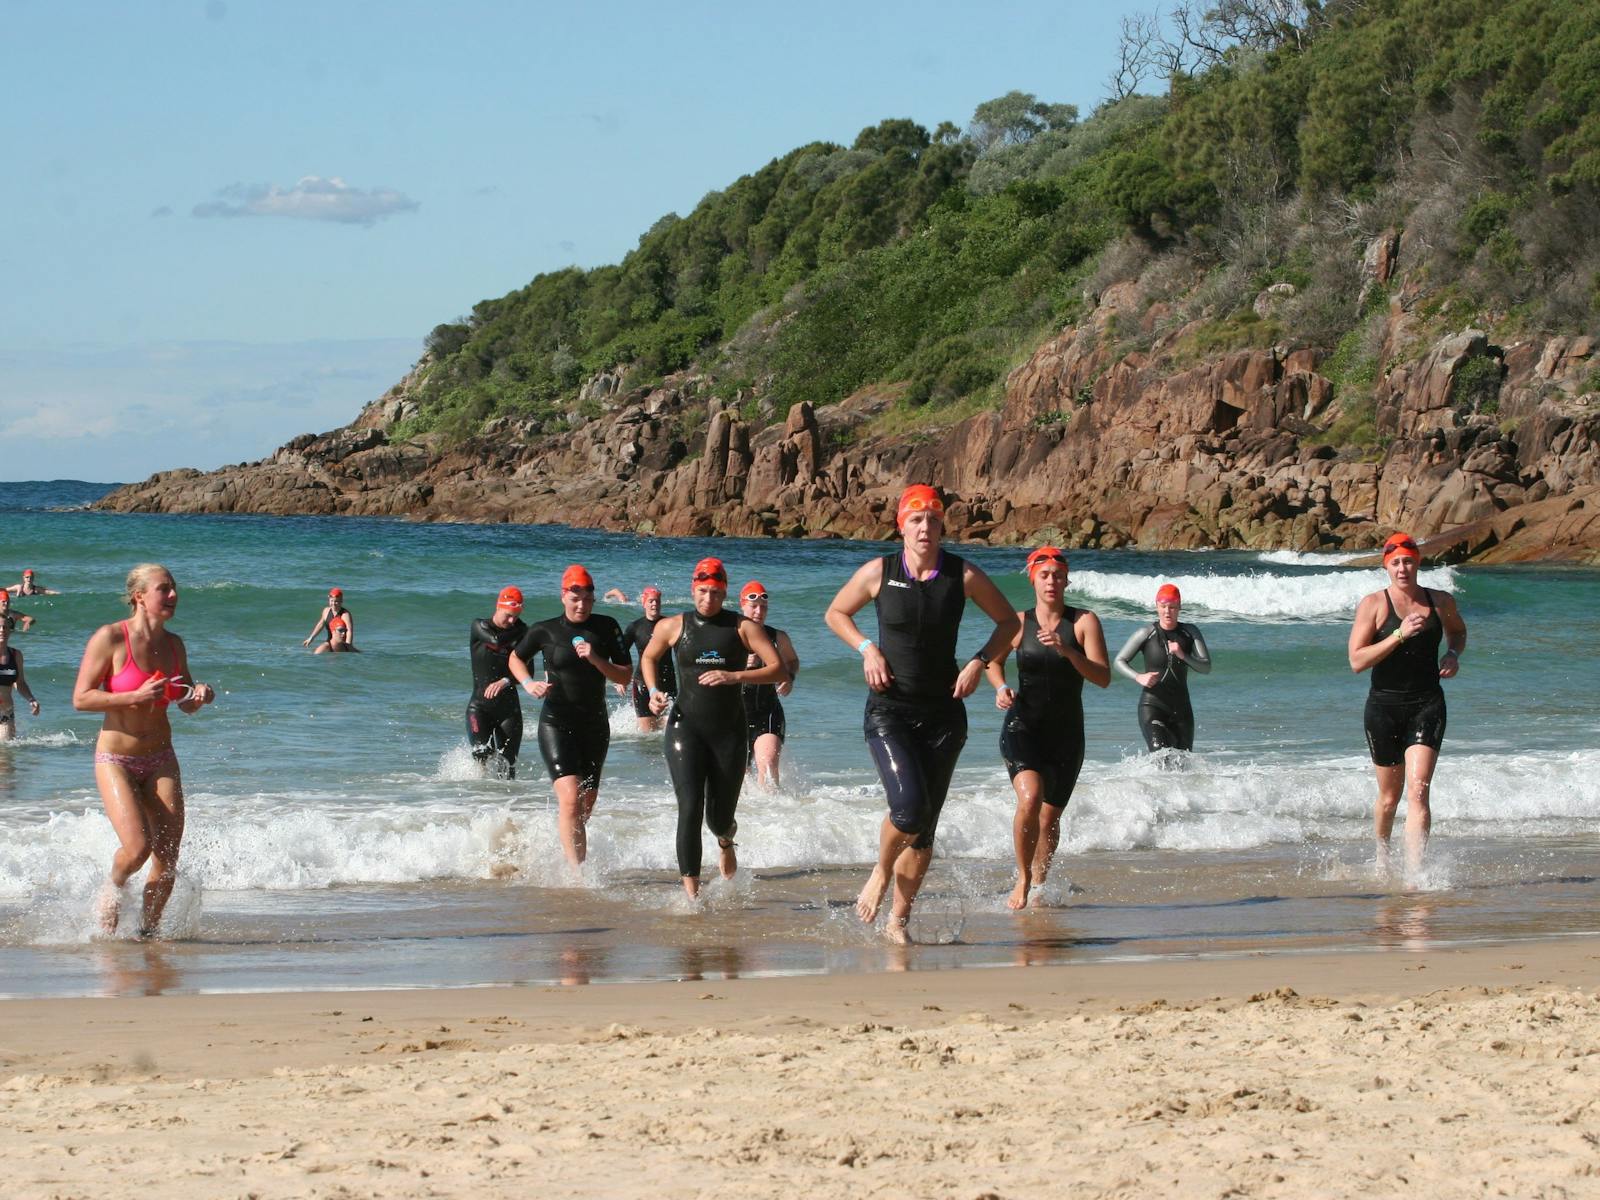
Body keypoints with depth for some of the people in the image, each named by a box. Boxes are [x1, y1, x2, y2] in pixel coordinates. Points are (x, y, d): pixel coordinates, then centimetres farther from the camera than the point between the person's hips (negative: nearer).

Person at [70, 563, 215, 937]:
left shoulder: (174, 644, 5)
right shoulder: (110, 638, -11)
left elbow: (186, 704, 17)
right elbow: (81, 699, -14)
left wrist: (200, 695, -7)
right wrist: (136, 696, -24)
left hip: (160, 760, 5)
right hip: (115, 760, -5)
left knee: (168, 860, -2)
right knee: (137, 848, -19)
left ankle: (147, 929, 19)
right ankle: (113, 887, 16)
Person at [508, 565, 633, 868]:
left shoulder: (606, 628, 1)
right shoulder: (544, 631, -2)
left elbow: (626, 676, 0)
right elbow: (516, 658, 16)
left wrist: (595, 660, -15)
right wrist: (528, 683, -4)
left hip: (595, 724, 3)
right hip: (556, 722, -3)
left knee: (586, 805, 9)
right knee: (570, 797, -19)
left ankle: (578, 867, 25)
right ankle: (576, 869, -25)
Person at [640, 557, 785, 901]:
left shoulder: (743, 628, 1)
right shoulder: (672, 627, 4)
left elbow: (778, 669, -5)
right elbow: (648, 658, 22)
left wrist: (735, 676, -18)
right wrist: (654, 691, 4)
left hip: (729, 729, 1)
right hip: (686, 727, -1)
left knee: (720, 818, 9)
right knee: (690, 808, -17)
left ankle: (725, 842, 49)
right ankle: (692, 893, -16)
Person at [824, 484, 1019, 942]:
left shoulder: (963, 576, -3)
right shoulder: (879, 572, -4)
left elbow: (1008, 621, 11)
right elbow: (836, 613, 12)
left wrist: (980, 662, -4)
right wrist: (867, 650, -5)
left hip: (943, 714, 2)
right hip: (889, 711, -2)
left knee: (925, 825, 4)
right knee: (908, 808, -21)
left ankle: (898, 919, 18)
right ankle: (881, 873, 10)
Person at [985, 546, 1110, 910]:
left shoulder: (1084, 622, -4)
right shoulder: (1018, 622, 0)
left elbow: (1103, 678, -13)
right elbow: (994, 661, 18)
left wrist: (1066, 651, -26)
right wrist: (1001, 688, -3)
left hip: (1066, 734, 1)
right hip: (1022, 727, -1)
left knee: (1050, 817, 9)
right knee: (1030, 798, -25)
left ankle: (1039, 886, 32)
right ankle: (1023, 878, -7)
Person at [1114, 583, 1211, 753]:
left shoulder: (1190, 633, 2)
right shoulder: (1146, 633, -4)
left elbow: (1206, 667, -4)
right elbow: (1120, 661, 2)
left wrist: (1183, 656, -21)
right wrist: (1138, 677, -15)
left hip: (1181, 708, 3)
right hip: (1152, 705, -3)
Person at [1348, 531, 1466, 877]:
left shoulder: (1441, 602, 5)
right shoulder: (1373, 604, -5)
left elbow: (1458, 631, 28)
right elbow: (1357, 661, -12)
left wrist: (1453, 654, 6)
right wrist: (1399, 635, -20)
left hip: (1427, 705, 1)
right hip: (1384, 706, -1)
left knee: (1418, 792, -16)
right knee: (1389, 798, 12)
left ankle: (1414, 872, -23)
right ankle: (1382, 860, 39)